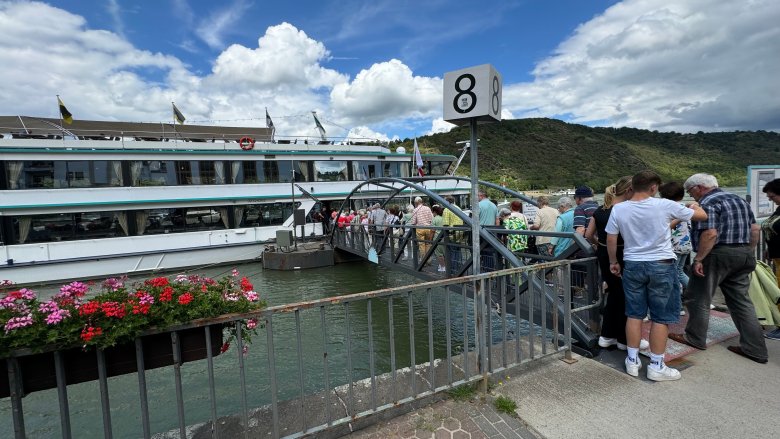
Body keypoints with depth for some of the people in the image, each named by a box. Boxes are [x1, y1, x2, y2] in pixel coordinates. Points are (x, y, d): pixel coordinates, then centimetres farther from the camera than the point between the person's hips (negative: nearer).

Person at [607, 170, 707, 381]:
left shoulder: (618, 209, -5)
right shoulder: (664, 205, -10)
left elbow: (611, 239, 0)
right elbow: (702, 215, 5)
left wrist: (613, 262, 14)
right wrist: (695, 206, 28)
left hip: (632, 265, 3)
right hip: (662, 265, -2)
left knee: (634, 314, 12)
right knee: (661, 317, 8)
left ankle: (632, 360, 21)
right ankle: (656, 366, 16)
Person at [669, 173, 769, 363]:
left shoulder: (708, 203, -13)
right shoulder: (739, 200, 16)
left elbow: (710, 234, -23)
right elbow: (755, 229, 17)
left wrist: (698, 259, -20)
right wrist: (749, 252, 21)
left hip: (719, 255, -9)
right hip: (744, 255, 9)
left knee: (699, 298, 5)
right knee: (741, 300, 14)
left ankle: (695, 338, 16)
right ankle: (755, 348, 16)